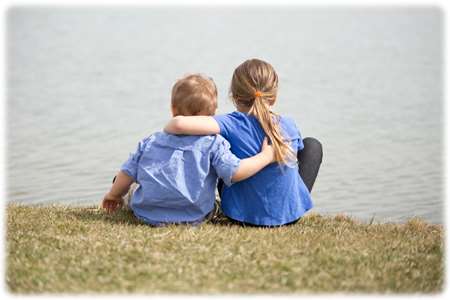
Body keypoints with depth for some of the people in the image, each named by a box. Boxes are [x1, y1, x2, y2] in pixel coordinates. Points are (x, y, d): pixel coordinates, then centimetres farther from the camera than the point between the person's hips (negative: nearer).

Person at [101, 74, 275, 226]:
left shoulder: (150, 143, 7)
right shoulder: (213, 144, -5)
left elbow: (128, 172, 14)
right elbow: (235, 172, -14)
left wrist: (114, 195, 33)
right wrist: (265, 156, 0)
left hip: (148, 214, 3)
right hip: (192, 217, -3)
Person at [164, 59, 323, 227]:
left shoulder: (232, 125, -22)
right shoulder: (289, 126, -11)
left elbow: (180, 123, -36)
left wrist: (167, 129, -12)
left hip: (242, 215, -1)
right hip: (290, 215, 1)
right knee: (312, 145, 24)